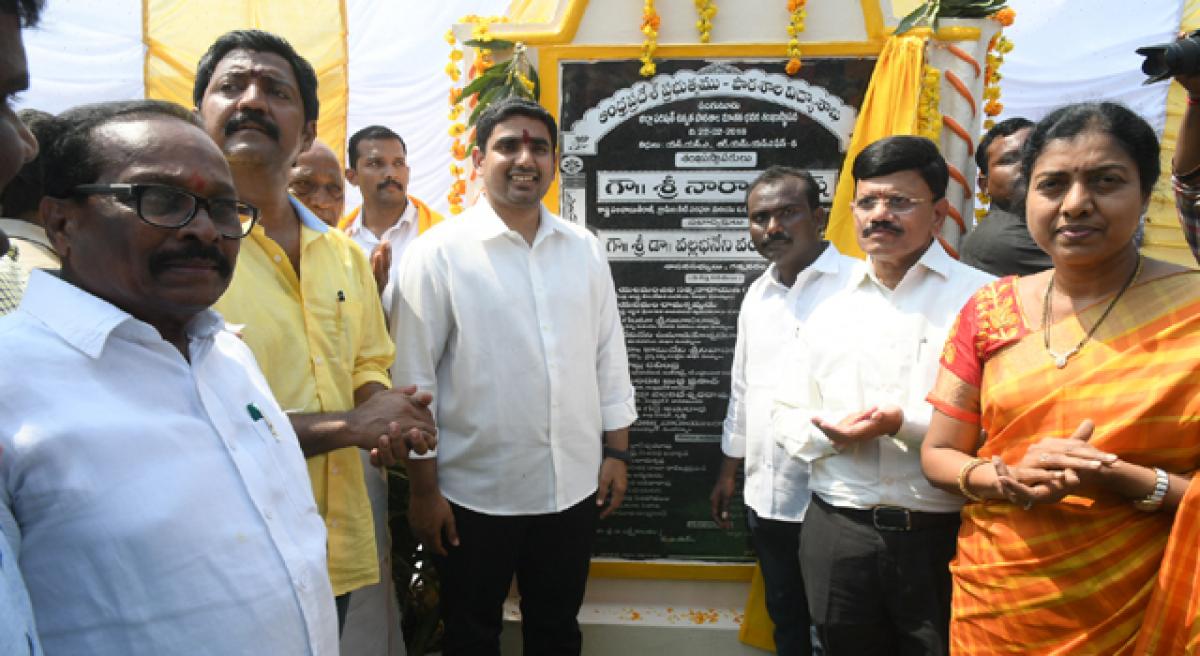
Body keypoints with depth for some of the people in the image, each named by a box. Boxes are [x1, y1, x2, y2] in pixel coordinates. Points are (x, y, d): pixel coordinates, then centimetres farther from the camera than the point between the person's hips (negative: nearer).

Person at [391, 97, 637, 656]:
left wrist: (617, 452, 7)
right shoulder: (438, 253, -10)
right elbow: (413, 377, -9)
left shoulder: (585, 250, 4)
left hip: (574, 486, 4)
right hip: (475, 494, -3)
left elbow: (609, 357, 8)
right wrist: (424, 489, -8)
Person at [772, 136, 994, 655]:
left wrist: (906, 423, -19)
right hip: (837, 533, 4)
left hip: (945, 535, -3)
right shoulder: (828, 310, 11)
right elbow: (787, 415, 11)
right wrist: (834, 432, -9)